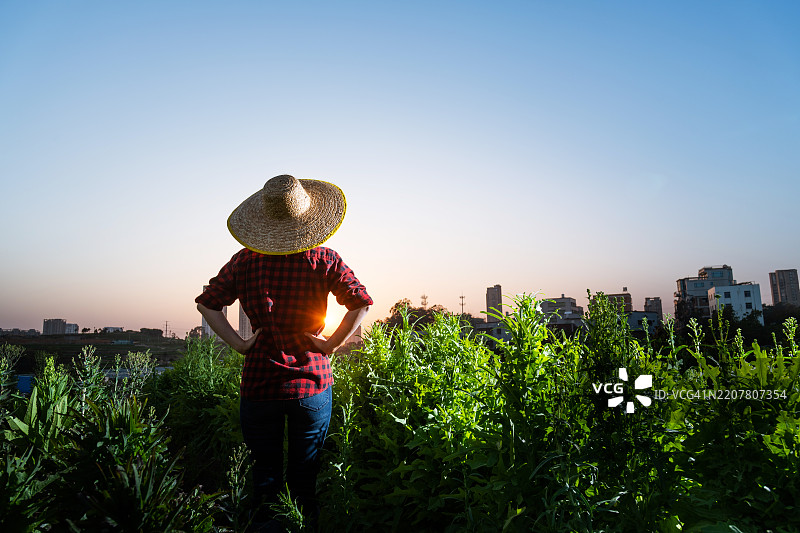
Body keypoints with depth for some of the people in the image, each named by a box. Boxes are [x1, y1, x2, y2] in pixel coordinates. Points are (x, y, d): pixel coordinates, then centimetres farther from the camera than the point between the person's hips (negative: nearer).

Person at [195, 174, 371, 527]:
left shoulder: (246, 260, 0)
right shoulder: (322, 259, -6)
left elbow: (206, 302, -1)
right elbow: (361, 302, -12)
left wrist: (239, 344, -1)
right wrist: (331, 344, -6)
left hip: (260, 380, 1)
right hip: (311, 380, -1)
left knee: (265, 475, 16)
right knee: (304, 477, 15)